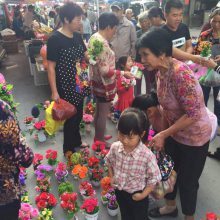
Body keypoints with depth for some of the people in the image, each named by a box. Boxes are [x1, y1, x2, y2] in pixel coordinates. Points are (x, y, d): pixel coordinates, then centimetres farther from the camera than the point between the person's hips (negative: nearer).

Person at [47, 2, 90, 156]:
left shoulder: (77, 36, 4)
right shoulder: (55, 39, -16)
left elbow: (86, 56, 14)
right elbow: (51, 67, -15)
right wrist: (54, 92, -17)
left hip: (79, 84, 7)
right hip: (65, 87, -6)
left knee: (78, 115, 19)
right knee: (70, 118, 7)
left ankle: (77, 142, 42)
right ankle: (69, 149, 29)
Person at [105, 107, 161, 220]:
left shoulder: (147, 155, -32)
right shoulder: (115, 147, -18)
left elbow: (154, 178, -19)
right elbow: (109, 161, 5)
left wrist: (144, 195, -16)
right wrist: (111, 177, -1)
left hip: (137, 195, -4)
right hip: (119, 191, 4)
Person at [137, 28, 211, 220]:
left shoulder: (180, 73, -31)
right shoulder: (161, 71, -6)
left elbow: (192, 114, -29)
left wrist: (163, 134, -23)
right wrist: (162, 134, 7)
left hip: (194, 136, -7)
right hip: (174, 132, 8)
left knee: (187, 181, 11)